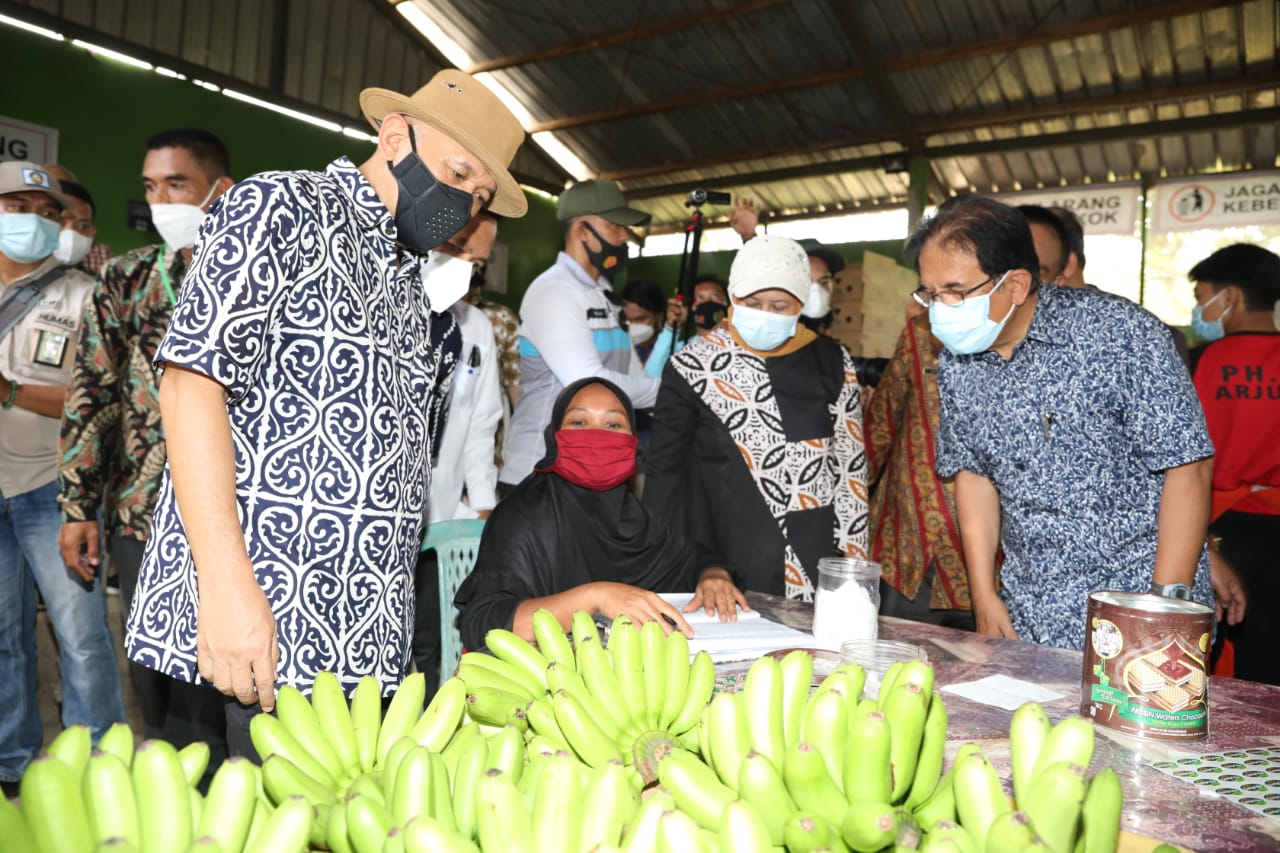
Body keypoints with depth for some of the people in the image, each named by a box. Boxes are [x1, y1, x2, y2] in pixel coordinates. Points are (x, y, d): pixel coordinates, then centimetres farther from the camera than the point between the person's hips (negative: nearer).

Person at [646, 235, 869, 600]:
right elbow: (665, 470, -1)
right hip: (721, 563, -1)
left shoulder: (831, 363, 1)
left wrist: (852, 559, 2)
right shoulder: (694, 365, -5)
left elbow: (851, 465, 5)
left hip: (814, 566, 2)